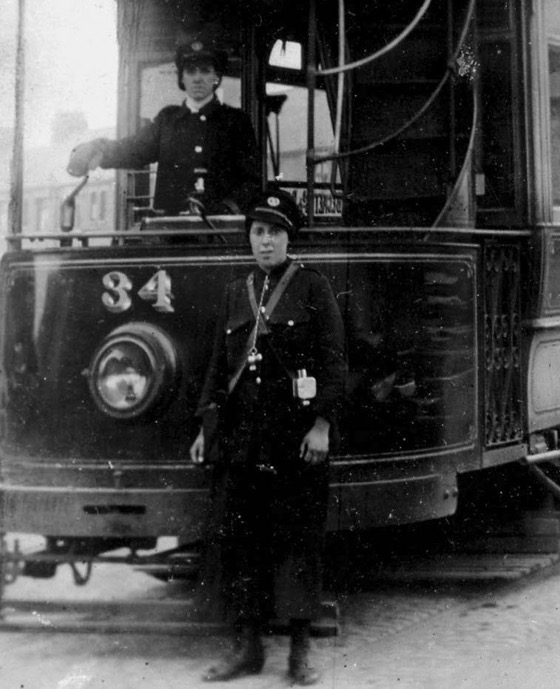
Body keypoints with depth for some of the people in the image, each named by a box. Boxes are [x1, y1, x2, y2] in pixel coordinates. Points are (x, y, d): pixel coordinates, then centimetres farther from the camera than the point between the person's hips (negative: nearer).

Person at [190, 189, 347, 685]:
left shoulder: (312, 287, 2)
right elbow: (220, 364, 17)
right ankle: (247, 646, 12)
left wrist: (322, 423, -12)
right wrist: (206, 425, 10)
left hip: (296, 432, -4)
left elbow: (333, 360, -4)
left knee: (297, 536, -2)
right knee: (238, 534, 3)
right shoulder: (237, 293, 16)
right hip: (242, 434, 5)